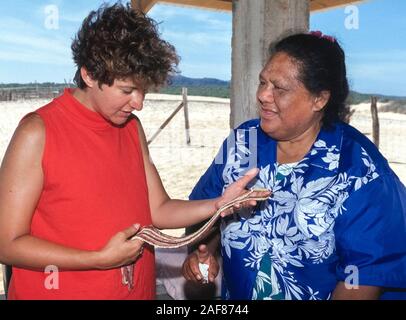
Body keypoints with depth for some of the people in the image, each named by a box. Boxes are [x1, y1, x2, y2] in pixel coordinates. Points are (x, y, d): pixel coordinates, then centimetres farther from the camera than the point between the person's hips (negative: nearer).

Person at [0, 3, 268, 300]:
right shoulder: (38, 132, -16)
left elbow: (158, 210, 3)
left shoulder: (132, 127, 2)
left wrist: (218, 205, -13)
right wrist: (101, 259, -20)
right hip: (63, 290, -5)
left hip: (138, 289, 6)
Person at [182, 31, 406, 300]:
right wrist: (204, 251, -9)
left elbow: (368, 271, -15)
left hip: (320, 292, -4)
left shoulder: (359, 170, -16)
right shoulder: (242, 142, -3)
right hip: (234, 292, 4)